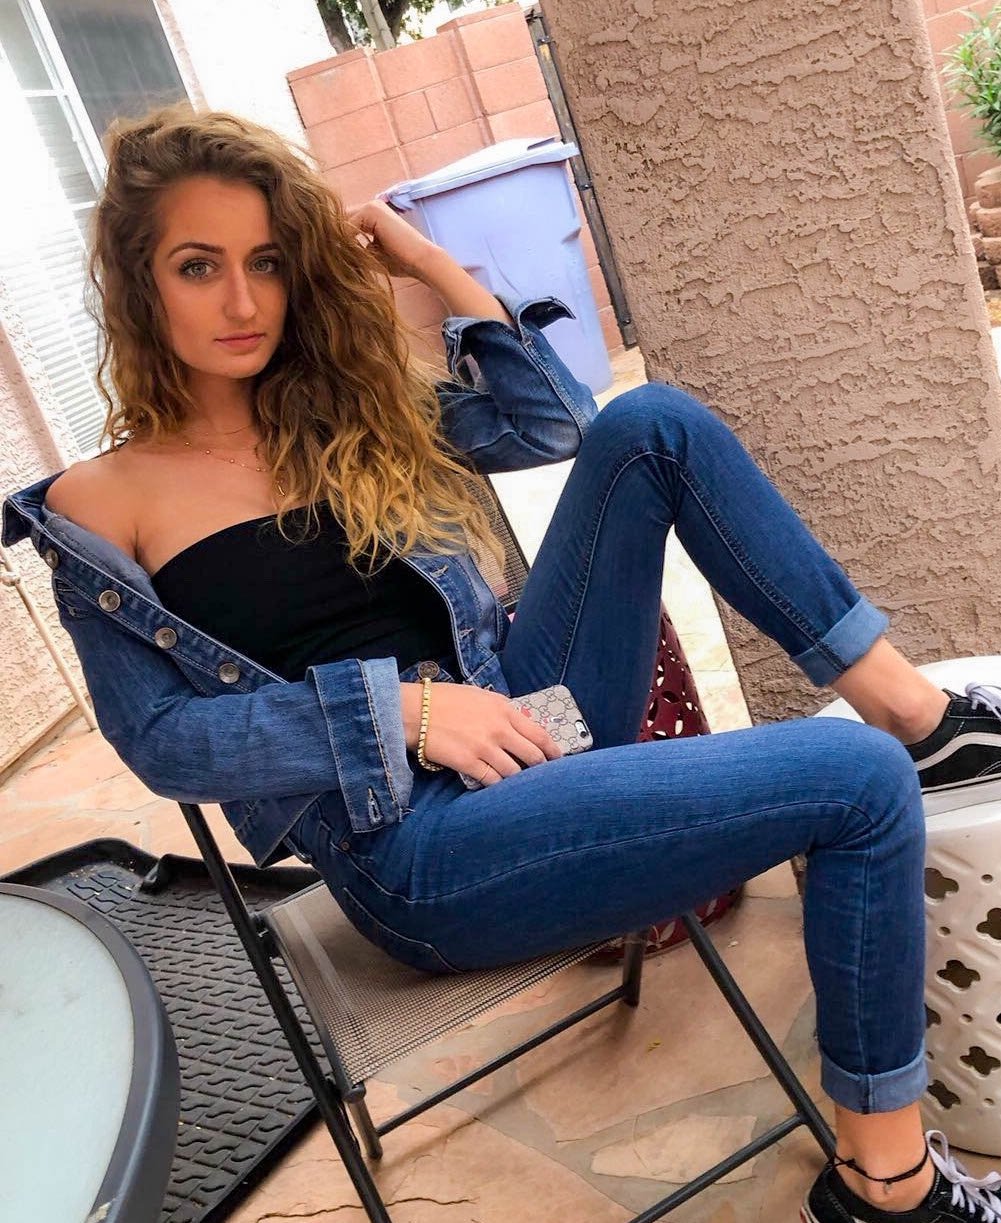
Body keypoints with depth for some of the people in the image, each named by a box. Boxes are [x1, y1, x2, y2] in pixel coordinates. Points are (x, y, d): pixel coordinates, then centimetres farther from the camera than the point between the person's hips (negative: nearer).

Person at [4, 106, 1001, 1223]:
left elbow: (552, 422, 10)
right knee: (858, 782, -18)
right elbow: (160, 738, -7)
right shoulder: (94, 513, -1)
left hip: (520, 722, 6)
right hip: (413, 850, -6)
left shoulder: (344, 406, 13)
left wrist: (428, 264, 5)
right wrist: (395, 709, -17)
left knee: (650, 427, -10)